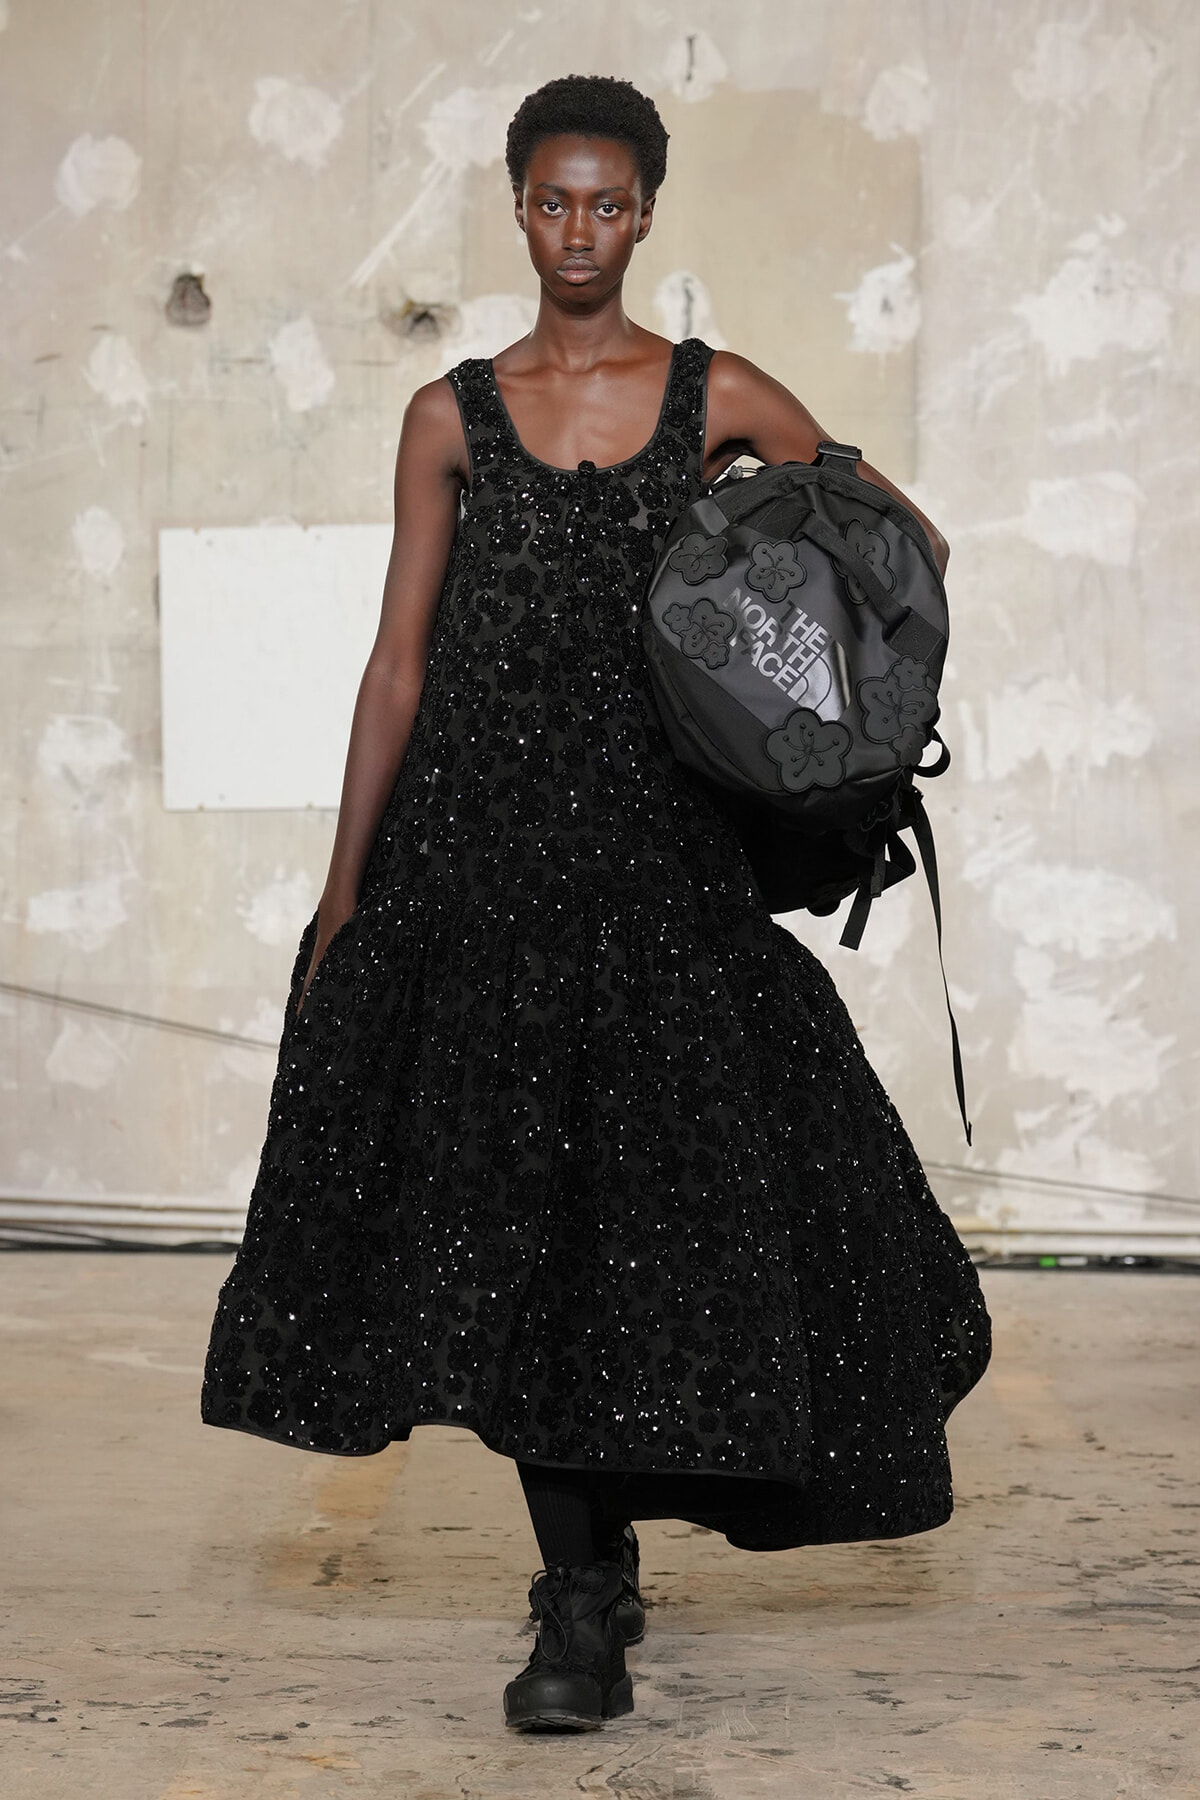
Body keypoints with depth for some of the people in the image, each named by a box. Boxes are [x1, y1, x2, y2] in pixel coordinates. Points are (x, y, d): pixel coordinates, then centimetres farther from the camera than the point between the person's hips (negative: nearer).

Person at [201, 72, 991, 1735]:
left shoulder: (718, 397, 6)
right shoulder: (452, 414, 8)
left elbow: (905, 538, 13)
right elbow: (401, 660, 7)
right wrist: (343, 890, 3)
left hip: (655, 841, -1)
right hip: (477, 835, 1)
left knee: (651, 1183, -4)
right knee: (508, 1201, -2)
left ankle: (591, 1570, 18)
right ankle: (582, 1592, 8)